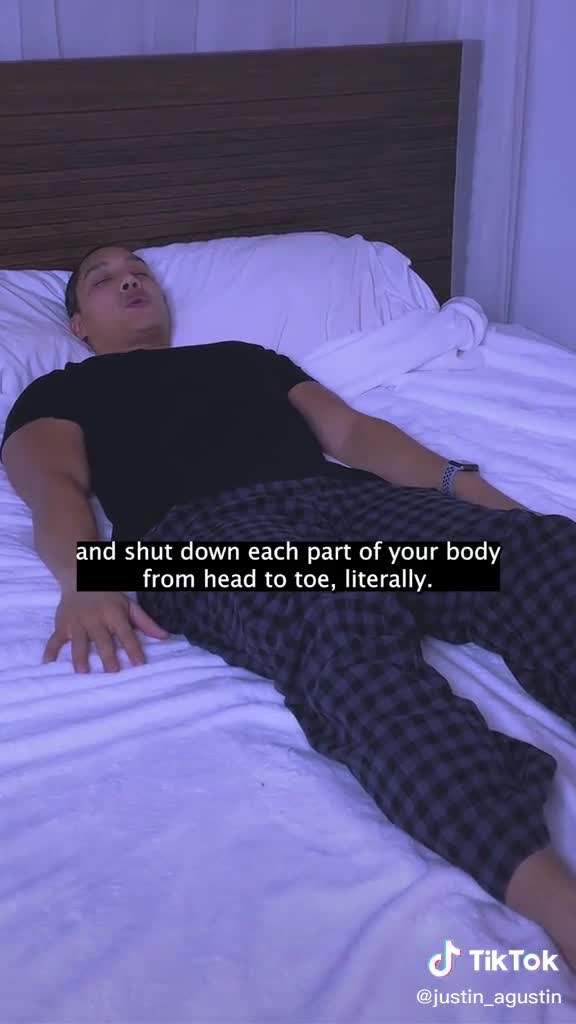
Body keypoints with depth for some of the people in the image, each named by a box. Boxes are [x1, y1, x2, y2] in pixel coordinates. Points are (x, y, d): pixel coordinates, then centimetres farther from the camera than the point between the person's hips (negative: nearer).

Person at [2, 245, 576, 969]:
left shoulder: (246, 355, 40)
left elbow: (350, 430, 26)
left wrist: (455, 481, 6)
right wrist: (84, 577, -17)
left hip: (346, 498, 5)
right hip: (210, 526, -4)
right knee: (340, 617, -41)